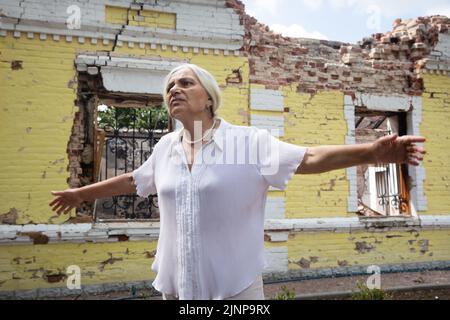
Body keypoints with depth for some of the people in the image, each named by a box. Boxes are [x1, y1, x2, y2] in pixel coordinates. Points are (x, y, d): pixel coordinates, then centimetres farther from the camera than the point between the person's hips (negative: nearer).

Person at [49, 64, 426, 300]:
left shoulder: (250, 140, -10)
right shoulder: (165, 148, 5)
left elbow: (309, 158, -17)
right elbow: (133, 180, 20)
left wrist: (370, 152, -32)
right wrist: (82, 193, 31)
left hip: (234, 285, -4)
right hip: (176, 284, 5)